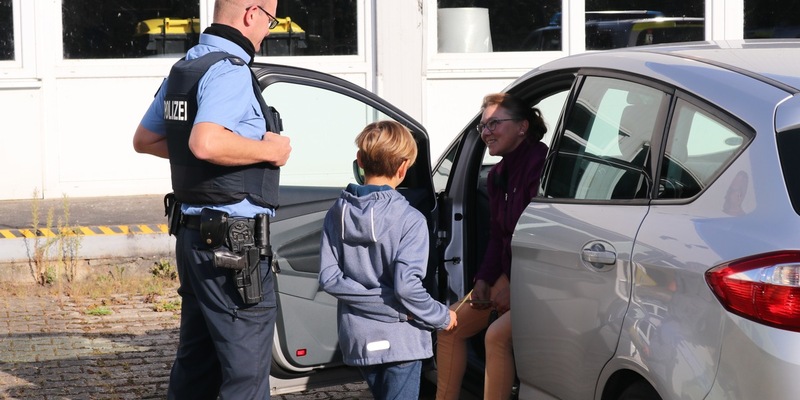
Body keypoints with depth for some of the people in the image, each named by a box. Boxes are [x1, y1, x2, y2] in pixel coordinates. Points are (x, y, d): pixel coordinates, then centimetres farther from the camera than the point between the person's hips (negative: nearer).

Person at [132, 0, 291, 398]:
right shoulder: (230, 71, -17)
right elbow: (207, 143, -32)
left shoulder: (183, 68, 14)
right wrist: (269, 150, -18)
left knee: (195, 362, 18)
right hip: (233, 241, -10)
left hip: (193, 230, 10)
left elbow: (145, 139, 24)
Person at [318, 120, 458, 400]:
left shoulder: (337, 214, 0)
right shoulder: (409, 220, -15)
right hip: (399, 339, -5)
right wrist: (442, 317, -7)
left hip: (357, 337, 5)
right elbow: (406, 285, -22)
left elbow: (329, 278, -6)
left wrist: (379, 302, -6)